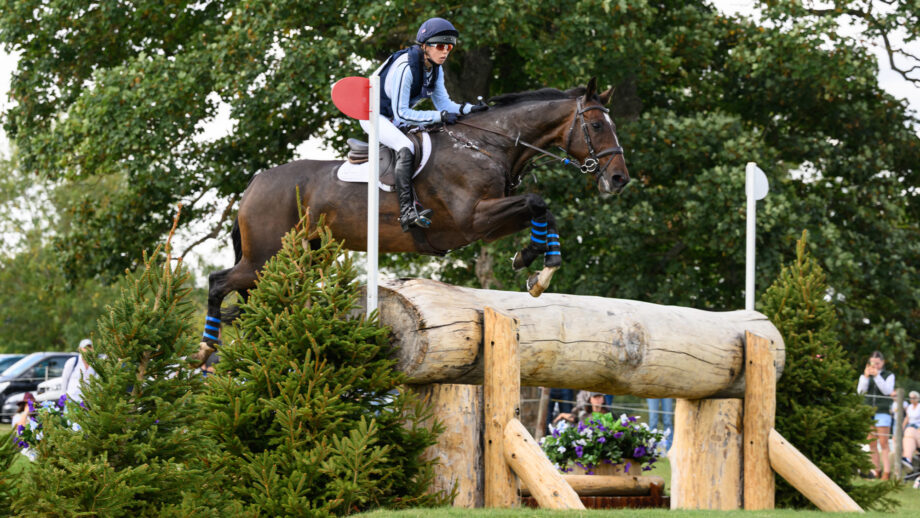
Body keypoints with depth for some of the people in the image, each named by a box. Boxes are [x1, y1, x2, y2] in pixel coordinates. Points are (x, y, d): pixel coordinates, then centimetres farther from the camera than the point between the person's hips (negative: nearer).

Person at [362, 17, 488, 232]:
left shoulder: (435, 69, -3)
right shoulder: (405, 67, -29)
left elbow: (444, 104, 4)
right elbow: (401, 113, -29)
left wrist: (469, 108, -14)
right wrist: (439, 116, -31)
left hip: (396, 119, 10)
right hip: (374, 115, -10)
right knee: (406, 148, -33)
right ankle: (407, 212, -44)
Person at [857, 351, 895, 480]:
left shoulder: (889, 375, 5)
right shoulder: (865, 376, 12)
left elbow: (887, 390, -11)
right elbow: (860, 391, -2)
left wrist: (877, 376, -20)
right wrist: (866, 376, -17)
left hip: (883, 412, -4)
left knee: (883, 444, -9)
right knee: (872, 445, 4)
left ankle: (886, 472, -11)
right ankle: (876, 471, 10)